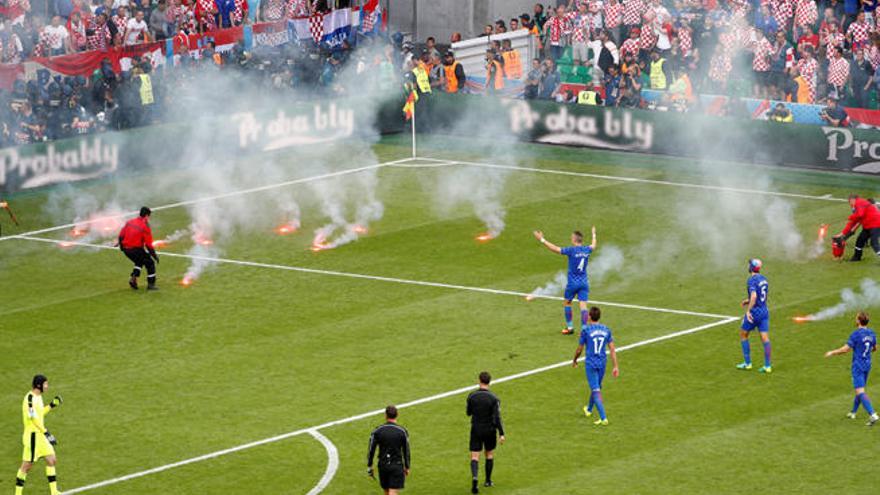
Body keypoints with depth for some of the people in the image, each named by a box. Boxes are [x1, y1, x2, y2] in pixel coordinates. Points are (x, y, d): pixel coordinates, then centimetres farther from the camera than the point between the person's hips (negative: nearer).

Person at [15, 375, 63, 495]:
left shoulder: (38, 396, 12)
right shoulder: (30, 397, -18)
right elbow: (33, 417, -24)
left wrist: (51, 406, 15)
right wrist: (46, 432, -26)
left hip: (41, 435, 9)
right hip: (33, 435, -9)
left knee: (51, 460, 9)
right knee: (27, 465, -3)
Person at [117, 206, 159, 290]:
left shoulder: (129, 222, 4)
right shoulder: (145, 227, -14)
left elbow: (121, 235, 8)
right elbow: (148, 245, -14)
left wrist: (121, 246, 25)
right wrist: (155, 255, -3)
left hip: (126, 250, 6)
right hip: (136, 250, -6)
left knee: (139, 261, 31)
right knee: (150, 263, 12)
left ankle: (133, 278, 16)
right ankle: (151, 284, 13)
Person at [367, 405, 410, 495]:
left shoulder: (377, 431, -4)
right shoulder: (403, 431, -6)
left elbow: (371, 450, -3)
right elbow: (406, 451, -1)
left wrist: (369, 466, 6)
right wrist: (407, 467, 10)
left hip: (382, 465, 2)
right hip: (397, 466, -2)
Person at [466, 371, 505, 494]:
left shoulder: (471, 396, -8)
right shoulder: (494, 398, -13)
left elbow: (469, 412, 5)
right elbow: (497, 417, -16)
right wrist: (501, 434, -13)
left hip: (476, 430, 0)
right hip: (489, 430, 0)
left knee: (475, 456, 0)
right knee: (489, 454, 20)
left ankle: (474, 477, -25)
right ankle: (488, 481, 27)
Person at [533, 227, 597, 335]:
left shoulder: (572, 250, -15)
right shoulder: (587, 250, 1)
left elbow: (556, 249, -15)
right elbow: (593, 246, 25)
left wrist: (542, 240, -9)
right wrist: (594, 235, 46)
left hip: (573, 282, -4)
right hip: (584, 282, 4)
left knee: (567, 303, 16)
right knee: (583, 305, -2)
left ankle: (569, 327, 21)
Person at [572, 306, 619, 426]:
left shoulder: (586, 330, -10)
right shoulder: (606, 330, 3)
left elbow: (579, 349, -2)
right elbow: (612, 349, 1)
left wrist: (574, 361, 16)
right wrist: (615, 367, 2)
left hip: (590, 363, -5)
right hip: (602, 362, 5)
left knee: (596, 391, -6)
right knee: (596, 387, 24)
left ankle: (603, 418, -16)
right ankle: (589, 409, 47)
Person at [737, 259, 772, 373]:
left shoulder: (752, 280, -16)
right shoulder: (764, 279, 10)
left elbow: (754, 296, -30)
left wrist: (748, 311, -26)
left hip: (754, 312, -7)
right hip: (764, 311, 7)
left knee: (743, 335, 12)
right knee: (765, 338, 3)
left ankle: (747, 363, 14)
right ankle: (767, 366, -1)